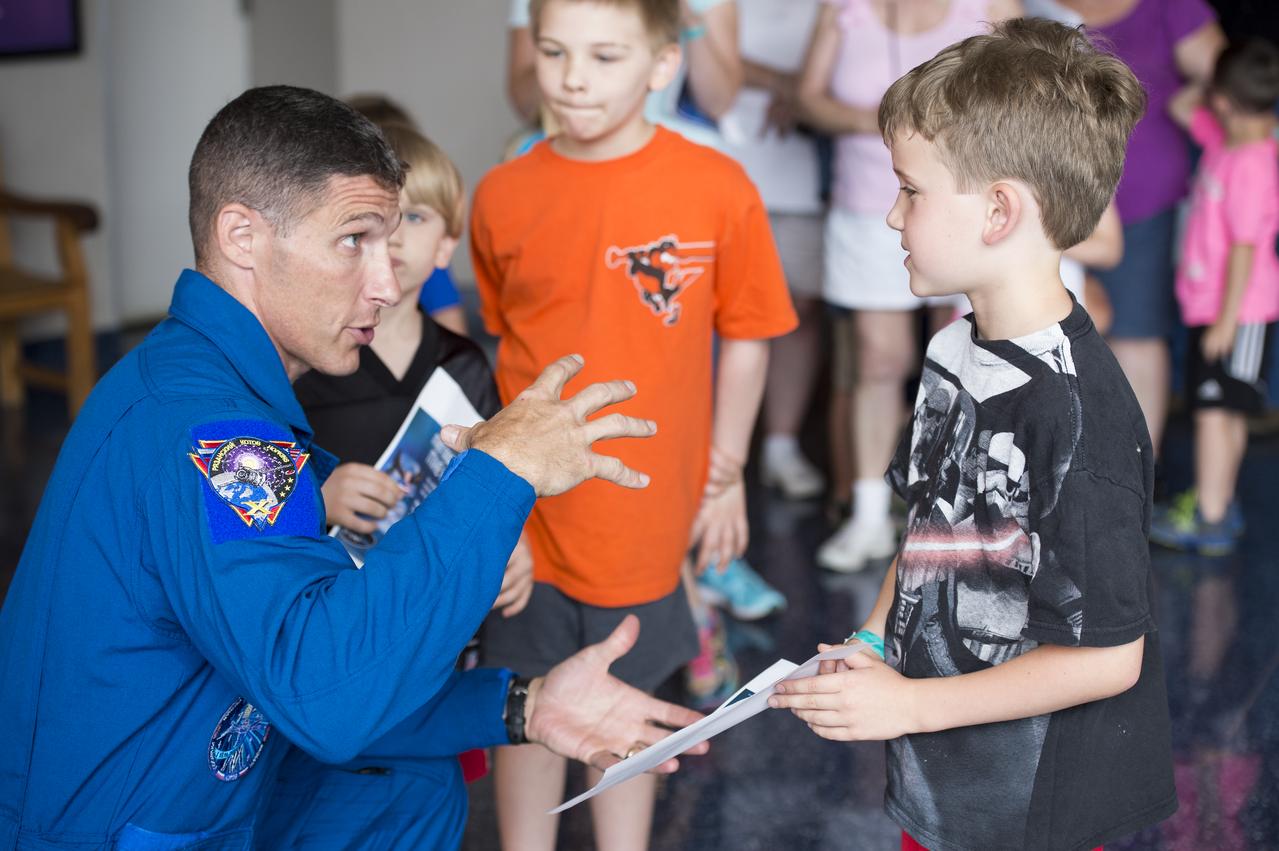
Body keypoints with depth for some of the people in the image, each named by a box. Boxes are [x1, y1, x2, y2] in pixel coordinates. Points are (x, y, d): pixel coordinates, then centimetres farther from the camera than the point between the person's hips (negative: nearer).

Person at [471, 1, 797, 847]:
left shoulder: (718, 189, -11)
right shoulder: (503, 195, -5)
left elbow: (744, 339, -1)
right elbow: (507, 336, 8)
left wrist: (725, 474, 3)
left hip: (644, 514, -1)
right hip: (524, 513, 2)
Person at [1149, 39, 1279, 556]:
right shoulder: (1224, 136, 3)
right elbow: (1181, 106, 20)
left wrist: (1227, 320, -21)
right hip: (1214, 304, 10)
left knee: (1215, 410, -6)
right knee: (1225, 411, 18)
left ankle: (1209, 522, -2)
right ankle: (1219, 502, 29)